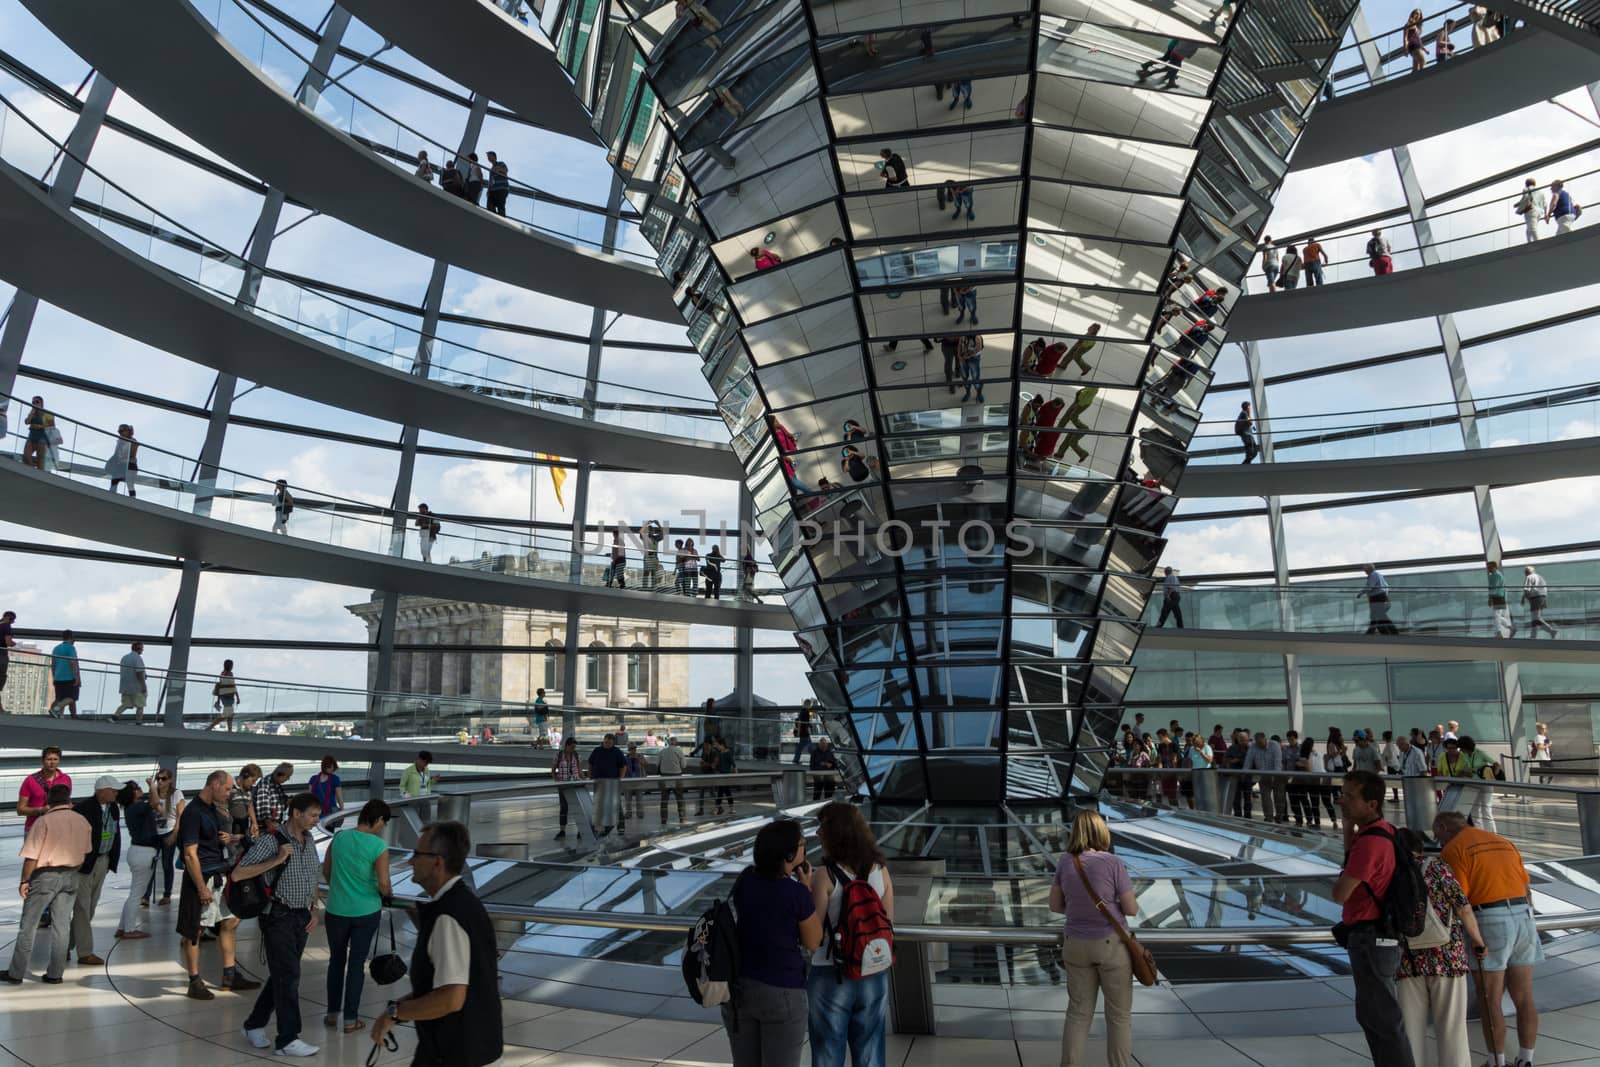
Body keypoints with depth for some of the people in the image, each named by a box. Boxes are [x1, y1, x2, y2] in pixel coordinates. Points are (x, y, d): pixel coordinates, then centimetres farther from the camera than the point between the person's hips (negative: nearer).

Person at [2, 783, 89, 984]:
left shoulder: (43, 821, -13)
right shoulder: (82, 822, 3)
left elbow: (31, 856, -14)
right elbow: (84, 853, 10)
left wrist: (24, 881, -3)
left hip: (45, 875, -4)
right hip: (70, 877, 4)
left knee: (28, 925, 8)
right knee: (61, 926, 9)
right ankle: (55, 973, 13)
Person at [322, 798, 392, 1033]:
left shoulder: (338, 837, -3)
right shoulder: (378, 846, -16)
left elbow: (326, 872, 8)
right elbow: (383, 885, -17)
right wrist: (387, 893, 5)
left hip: (337, 910, 3)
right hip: (366, 912, -3)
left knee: (336, 960, 20)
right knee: (357, 963, 9)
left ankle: (332, 1014, 28)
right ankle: (350, 1019, 16)